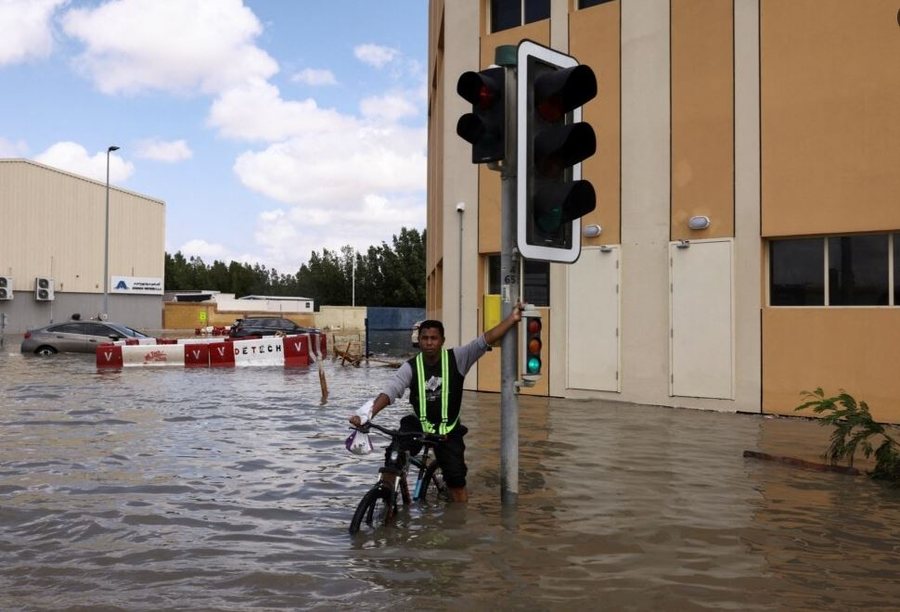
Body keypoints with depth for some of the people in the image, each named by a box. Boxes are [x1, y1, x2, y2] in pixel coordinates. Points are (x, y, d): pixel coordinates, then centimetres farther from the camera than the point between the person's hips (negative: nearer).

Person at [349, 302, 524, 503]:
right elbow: (390, 391, -23)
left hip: (448, 430, 0)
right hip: (418, 425, 1)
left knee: (457, 482, -2)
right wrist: (366, 413, -41)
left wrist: (512, 318, -29)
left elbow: (485, 341, -20)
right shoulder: (410, 367, -11)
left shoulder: (456, 358, -12)